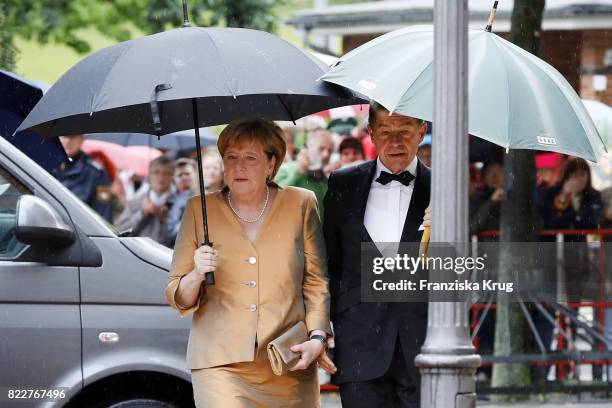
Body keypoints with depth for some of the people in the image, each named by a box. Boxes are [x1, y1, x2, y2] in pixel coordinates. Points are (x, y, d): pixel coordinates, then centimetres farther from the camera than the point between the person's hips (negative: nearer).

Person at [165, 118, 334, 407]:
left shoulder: (300, 204, 7)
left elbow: (317, 282, 7)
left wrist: (317, 338, -7)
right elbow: (178, 300, 8)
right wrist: (196, 276, -13)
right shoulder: (199, 210, 7)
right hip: (220, 365, -1)